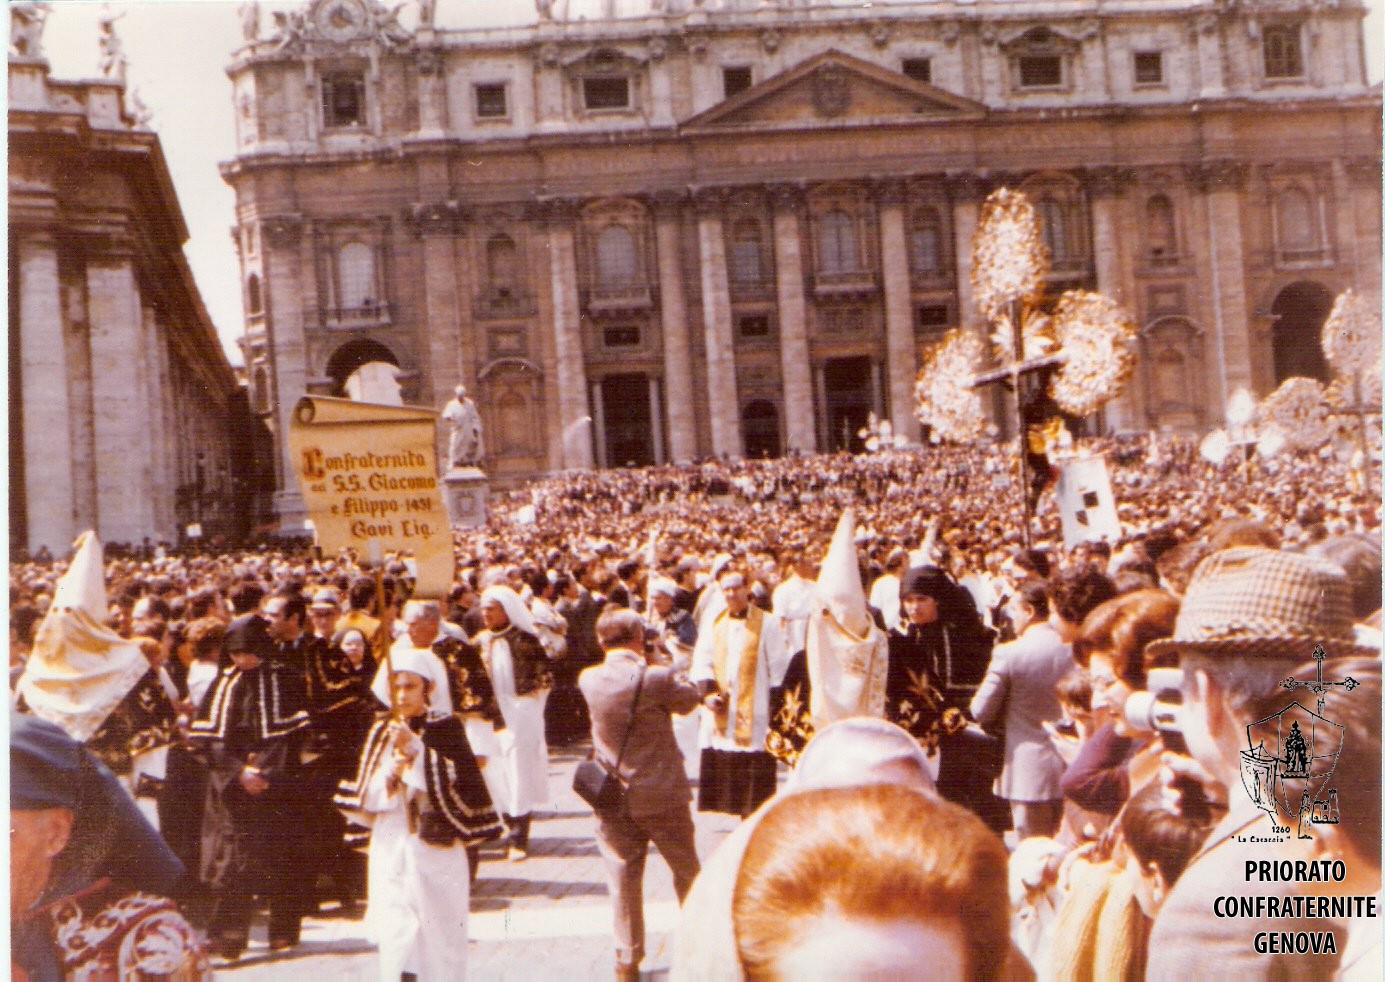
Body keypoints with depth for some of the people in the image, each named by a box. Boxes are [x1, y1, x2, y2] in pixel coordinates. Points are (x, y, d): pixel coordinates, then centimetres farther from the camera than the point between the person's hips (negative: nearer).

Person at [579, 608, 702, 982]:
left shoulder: (589, 680, -7)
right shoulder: (657, 677, -17)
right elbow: (690, 699, 0)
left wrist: (642, 665, 9)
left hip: (615, 797, 2)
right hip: (663, 796, -2)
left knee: (623, 878, 10)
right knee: (687, 870, 16)